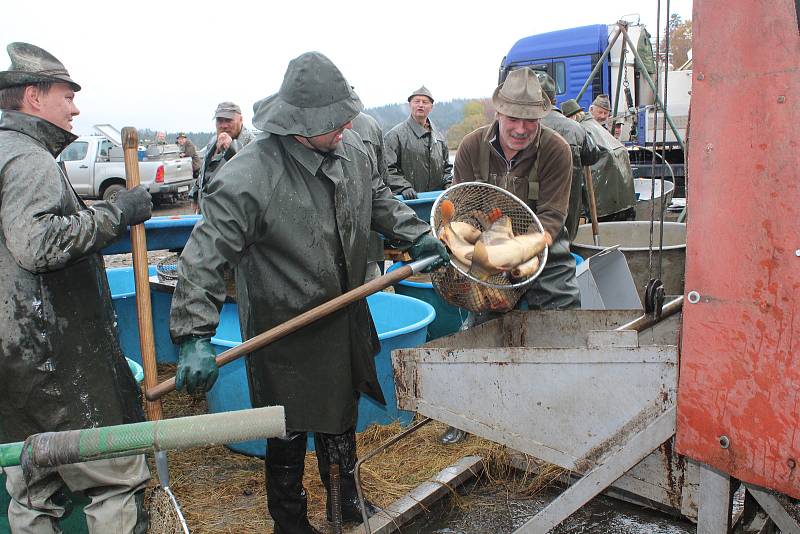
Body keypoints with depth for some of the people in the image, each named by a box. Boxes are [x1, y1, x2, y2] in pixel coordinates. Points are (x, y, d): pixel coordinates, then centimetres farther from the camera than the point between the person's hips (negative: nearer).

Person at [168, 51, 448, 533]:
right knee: (291, 434, 11)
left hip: (346, 320, 7)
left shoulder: (351, 149, -6)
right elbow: (205, 258, -26)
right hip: (286, 333, -6)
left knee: (343, 415, 25)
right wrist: (195, 337, -30)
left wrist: (417, 237, 1)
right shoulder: (248, 178, -28)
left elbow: (380, 200, 13)